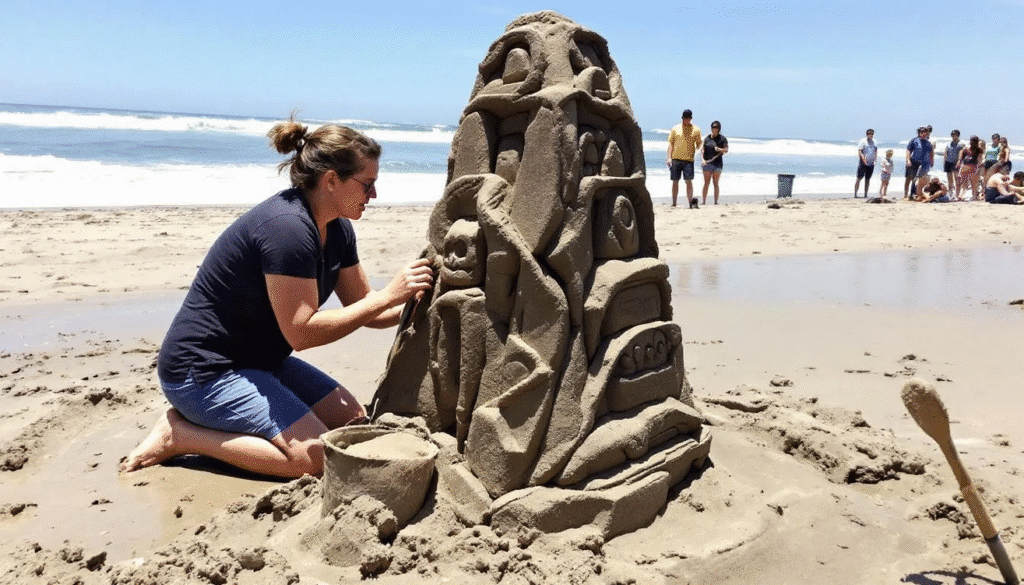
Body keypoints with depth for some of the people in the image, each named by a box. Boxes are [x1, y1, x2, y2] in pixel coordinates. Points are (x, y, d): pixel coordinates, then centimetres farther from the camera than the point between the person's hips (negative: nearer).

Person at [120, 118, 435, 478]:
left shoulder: (337, 229, 4)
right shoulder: (286, 227, -25)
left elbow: (361, 306, 11)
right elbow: (301, 331, -26)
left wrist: (417, 303, -4)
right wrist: (387, 296, -25)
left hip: (259, 361, 10)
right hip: (203, 372, -10)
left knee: (353, 423, 2)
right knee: (317, 457, -19)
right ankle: (179, 434, -6)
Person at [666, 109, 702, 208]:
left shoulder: (696, 130, 8)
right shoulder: (675, 128, 10)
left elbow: (699, 143, 14)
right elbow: (671, 143, 9)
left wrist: (696, 150, -3)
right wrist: (669, 157, 1)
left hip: (689, 159, -1)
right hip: (676, 158, 1)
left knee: (689, 180, -9)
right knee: (675, 181, 5)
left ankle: (690, 201, -11)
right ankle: (674, 203, 11)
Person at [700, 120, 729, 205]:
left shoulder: (722, 139, 6)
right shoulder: (706, 138, 7)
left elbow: (726, 150, 0)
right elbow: (702, 150, 5)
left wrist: (720, 149, -20)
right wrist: (702, 159, -10)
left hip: (717, 163, 0)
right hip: (707, 163, 0)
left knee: (715, 183, 1)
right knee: (706, 183, -3)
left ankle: (716, 201, 4)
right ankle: (703, 201, -2)